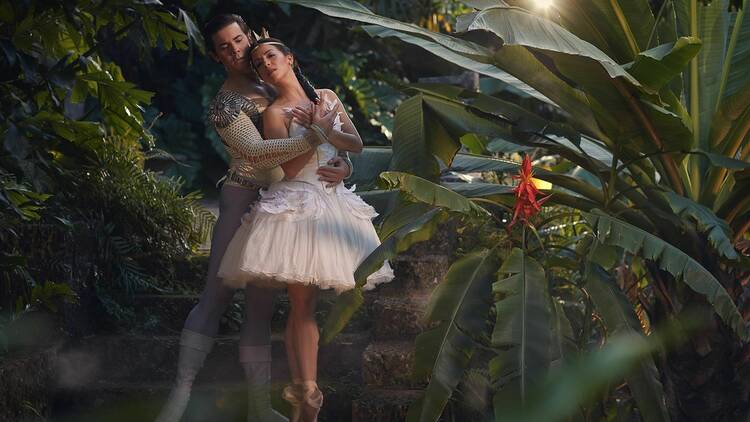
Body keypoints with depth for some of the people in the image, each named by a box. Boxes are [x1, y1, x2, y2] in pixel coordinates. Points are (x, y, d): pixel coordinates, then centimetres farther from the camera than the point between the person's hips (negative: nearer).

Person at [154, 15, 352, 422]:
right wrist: (314, 134, -20)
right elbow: (256, 151, -21)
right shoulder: (224, 105, -7)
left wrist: (343, 163, -7)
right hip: (245, 200, -6)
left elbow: (329, 124, 12)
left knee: (261, 303, 7)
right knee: (216, 294, -10)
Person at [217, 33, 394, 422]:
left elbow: (356, 144, 12)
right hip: (296, 205, -4)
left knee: (303, 303, 4)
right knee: (301, 302, -8)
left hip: (333, 201, 4)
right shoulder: (275, 112, 1)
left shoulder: (327, 97, 15)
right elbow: (289, 167, -7)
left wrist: (326, 130, -4)